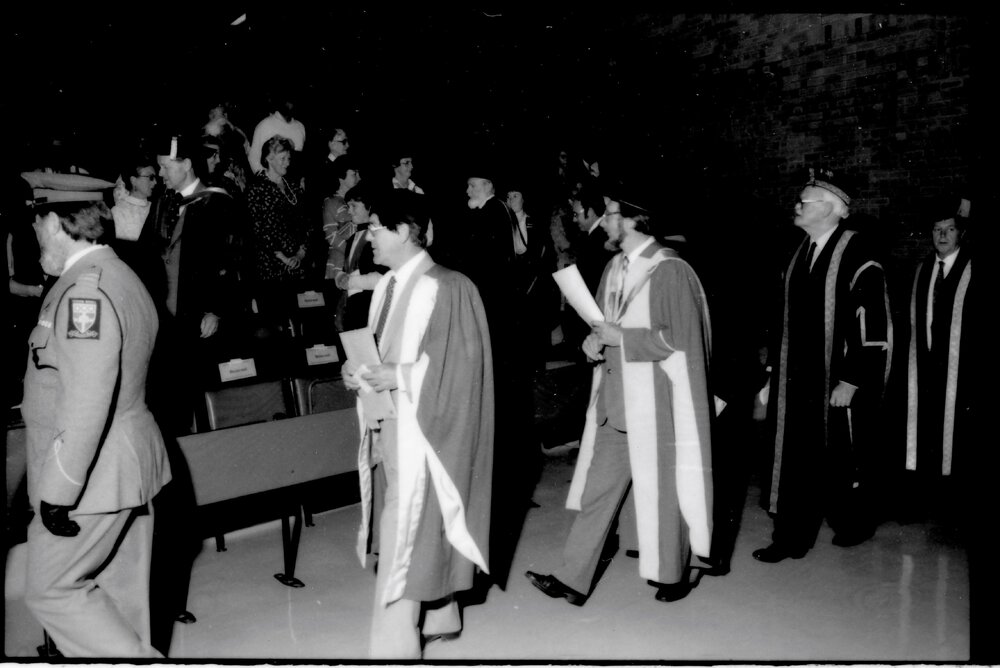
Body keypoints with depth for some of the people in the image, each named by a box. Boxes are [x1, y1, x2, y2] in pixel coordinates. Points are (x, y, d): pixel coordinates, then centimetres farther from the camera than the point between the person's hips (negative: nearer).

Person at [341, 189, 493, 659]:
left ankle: (395, 644, 8)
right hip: (388, 423, 8)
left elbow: (463, 359, -17)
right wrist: (360, 370, -2)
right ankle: (437, 616, 36)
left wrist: (400, 376, -21)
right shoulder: (385, 286, 10)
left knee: (405, 533, -4)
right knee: (414, 528, 18)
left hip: (421, 429, -8)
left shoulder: (445, 288, -15)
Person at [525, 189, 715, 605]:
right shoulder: (614, 268, 9)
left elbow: (680, 337, -16)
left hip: (656, 402, -7)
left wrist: (621, 337, -16)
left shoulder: (669, 270, -14)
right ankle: (573, 580, 17)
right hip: (614, 399, 7)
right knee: (596, 489, 9)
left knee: (662, 490, 9)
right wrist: (595, 340, -4)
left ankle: (673, 574, 31)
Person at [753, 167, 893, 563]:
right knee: (795, 455, 7)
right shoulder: (800, 252, 8)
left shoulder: (857, 255, -13)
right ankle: (793, 537, 17)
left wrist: (852, 381, -18)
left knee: (843, 457, 12)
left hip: (840, 383, -6)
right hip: (799, 379, 6)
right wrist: (778, 365, 11)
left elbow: (875, 324, -17)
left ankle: (855, 525, 36)